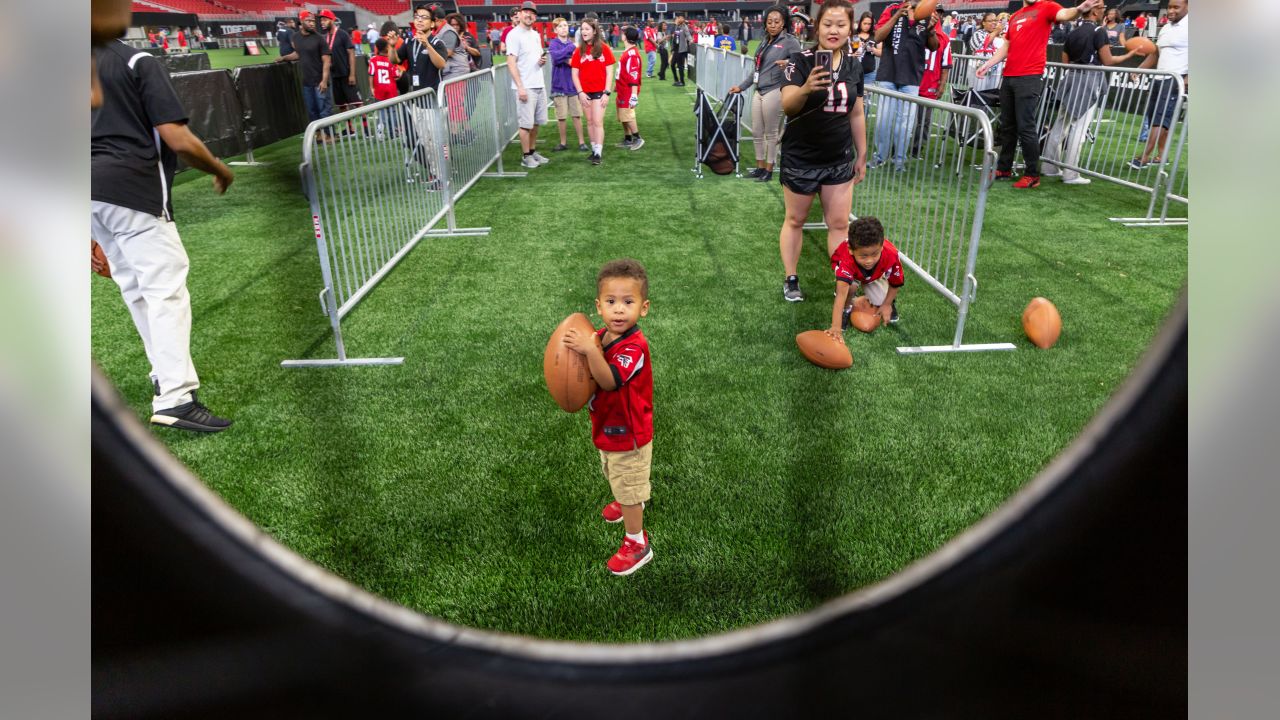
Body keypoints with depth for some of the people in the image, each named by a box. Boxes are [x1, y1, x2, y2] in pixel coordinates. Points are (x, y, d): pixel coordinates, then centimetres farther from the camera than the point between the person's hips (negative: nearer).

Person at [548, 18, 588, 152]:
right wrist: (571, 47, -23)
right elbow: (556, 56, -22)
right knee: (561, 117, 4)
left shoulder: (573, 44, 6)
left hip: (574, 85, 2)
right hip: (559, 85, -2)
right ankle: (563, 143, 17)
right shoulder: (553, 44, -2)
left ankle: (581, 142, 11)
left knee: (577, 115, 3)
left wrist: (569, 60, -16)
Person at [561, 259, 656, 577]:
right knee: (616, 477, 32)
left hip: (628, 434, -8)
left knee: (629, 487, 7)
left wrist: (590, 350, -51)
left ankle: (637, 544, 25)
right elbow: (592, 375, 6)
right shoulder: (601, 336, -5)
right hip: (609, 428, 8)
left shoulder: (634, 347, -30)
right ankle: (630, 503, 61)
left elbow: (609, 380, -41)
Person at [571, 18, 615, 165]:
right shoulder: (579, 51, 3)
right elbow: (575, 74, 3)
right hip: (584, 92, 3)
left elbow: (609, 72, -3)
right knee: (590, 122, 10)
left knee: (598, 122, -8)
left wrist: (607, 92, -9)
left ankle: (599, 153, -6)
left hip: (600, 91, -3)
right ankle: (594, 150, 19)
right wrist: (580, 92, -7)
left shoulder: (604, 48, -3)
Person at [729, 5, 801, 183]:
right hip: (759, 92, 7)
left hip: (774, 92, -7)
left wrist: (788, 63, -31)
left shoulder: (790, 41, -4)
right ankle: (760, 167, 21)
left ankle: (769, 171, 8)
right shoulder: (764, 42, 17)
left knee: (771, 133, 0)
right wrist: (741, 87, 21)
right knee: (757, 132, 10)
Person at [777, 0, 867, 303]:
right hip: (800, 158, -4)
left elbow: (857, 114, 11)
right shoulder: (801, 61, -13)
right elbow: (787, 105, -27)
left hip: (839, 159, 4)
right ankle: (791, 280, 22)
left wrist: (862, 155, 13)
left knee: (839, 223, 6)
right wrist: (807, 88, -48)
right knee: (795, 220, 9)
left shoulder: (854, 65, 2)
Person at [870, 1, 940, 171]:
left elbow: (933, 47, 8)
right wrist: (897, 16, -20)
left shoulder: (928, 15, 5)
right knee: (884, 117, 5)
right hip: (888, 75, -1)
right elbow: (878, 37, -9)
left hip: (912, 78, 1)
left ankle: (900, 159, 12)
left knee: (905, 120, 3)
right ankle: (881, 155, 18)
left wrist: (931, 29, -11)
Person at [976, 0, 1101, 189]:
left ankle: (1032, 175, -2)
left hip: (1030, 78, -6)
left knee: (1026, 127, -8)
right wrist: (987, 64, 20)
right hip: (1008, 77, 6)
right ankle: (1004, 168, 24)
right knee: (1007, 125, 12)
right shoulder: (1014, 16, 20)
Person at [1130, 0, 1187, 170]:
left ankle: (1144, 158, -17)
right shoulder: (1165, 28, 17)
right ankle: (1161, 155, 15)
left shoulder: (1188, 26, -8)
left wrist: (1188, 78, -24)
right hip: (1160, 78, 9)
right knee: (1153, 116, 9)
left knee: (1161, 118, -12)